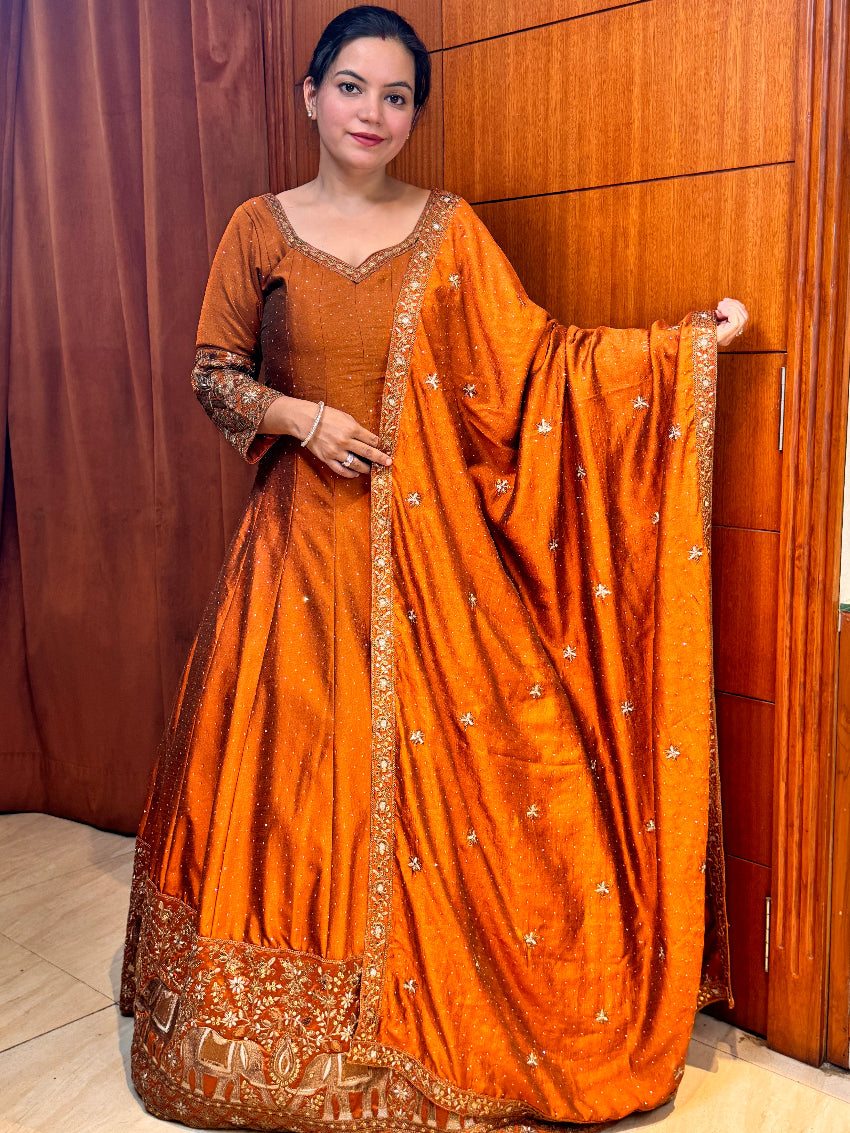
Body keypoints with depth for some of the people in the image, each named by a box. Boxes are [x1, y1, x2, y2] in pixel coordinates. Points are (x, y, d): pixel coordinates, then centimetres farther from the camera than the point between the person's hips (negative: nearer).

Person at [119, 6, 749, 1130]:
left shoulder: (450, 229, 6)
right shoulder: (260, 227, 6)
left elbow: (533, 359, 1)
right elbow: (212, 374, 8)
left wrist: (689, 338, -4)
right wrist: (303, 417, -9)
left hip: (430, 544, 0)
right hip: (305, 541, 0)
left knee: (438, 767, 2)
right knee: (300, 768, 4)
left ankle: (434, 1013, 23)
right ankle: (298, 1024, 25)